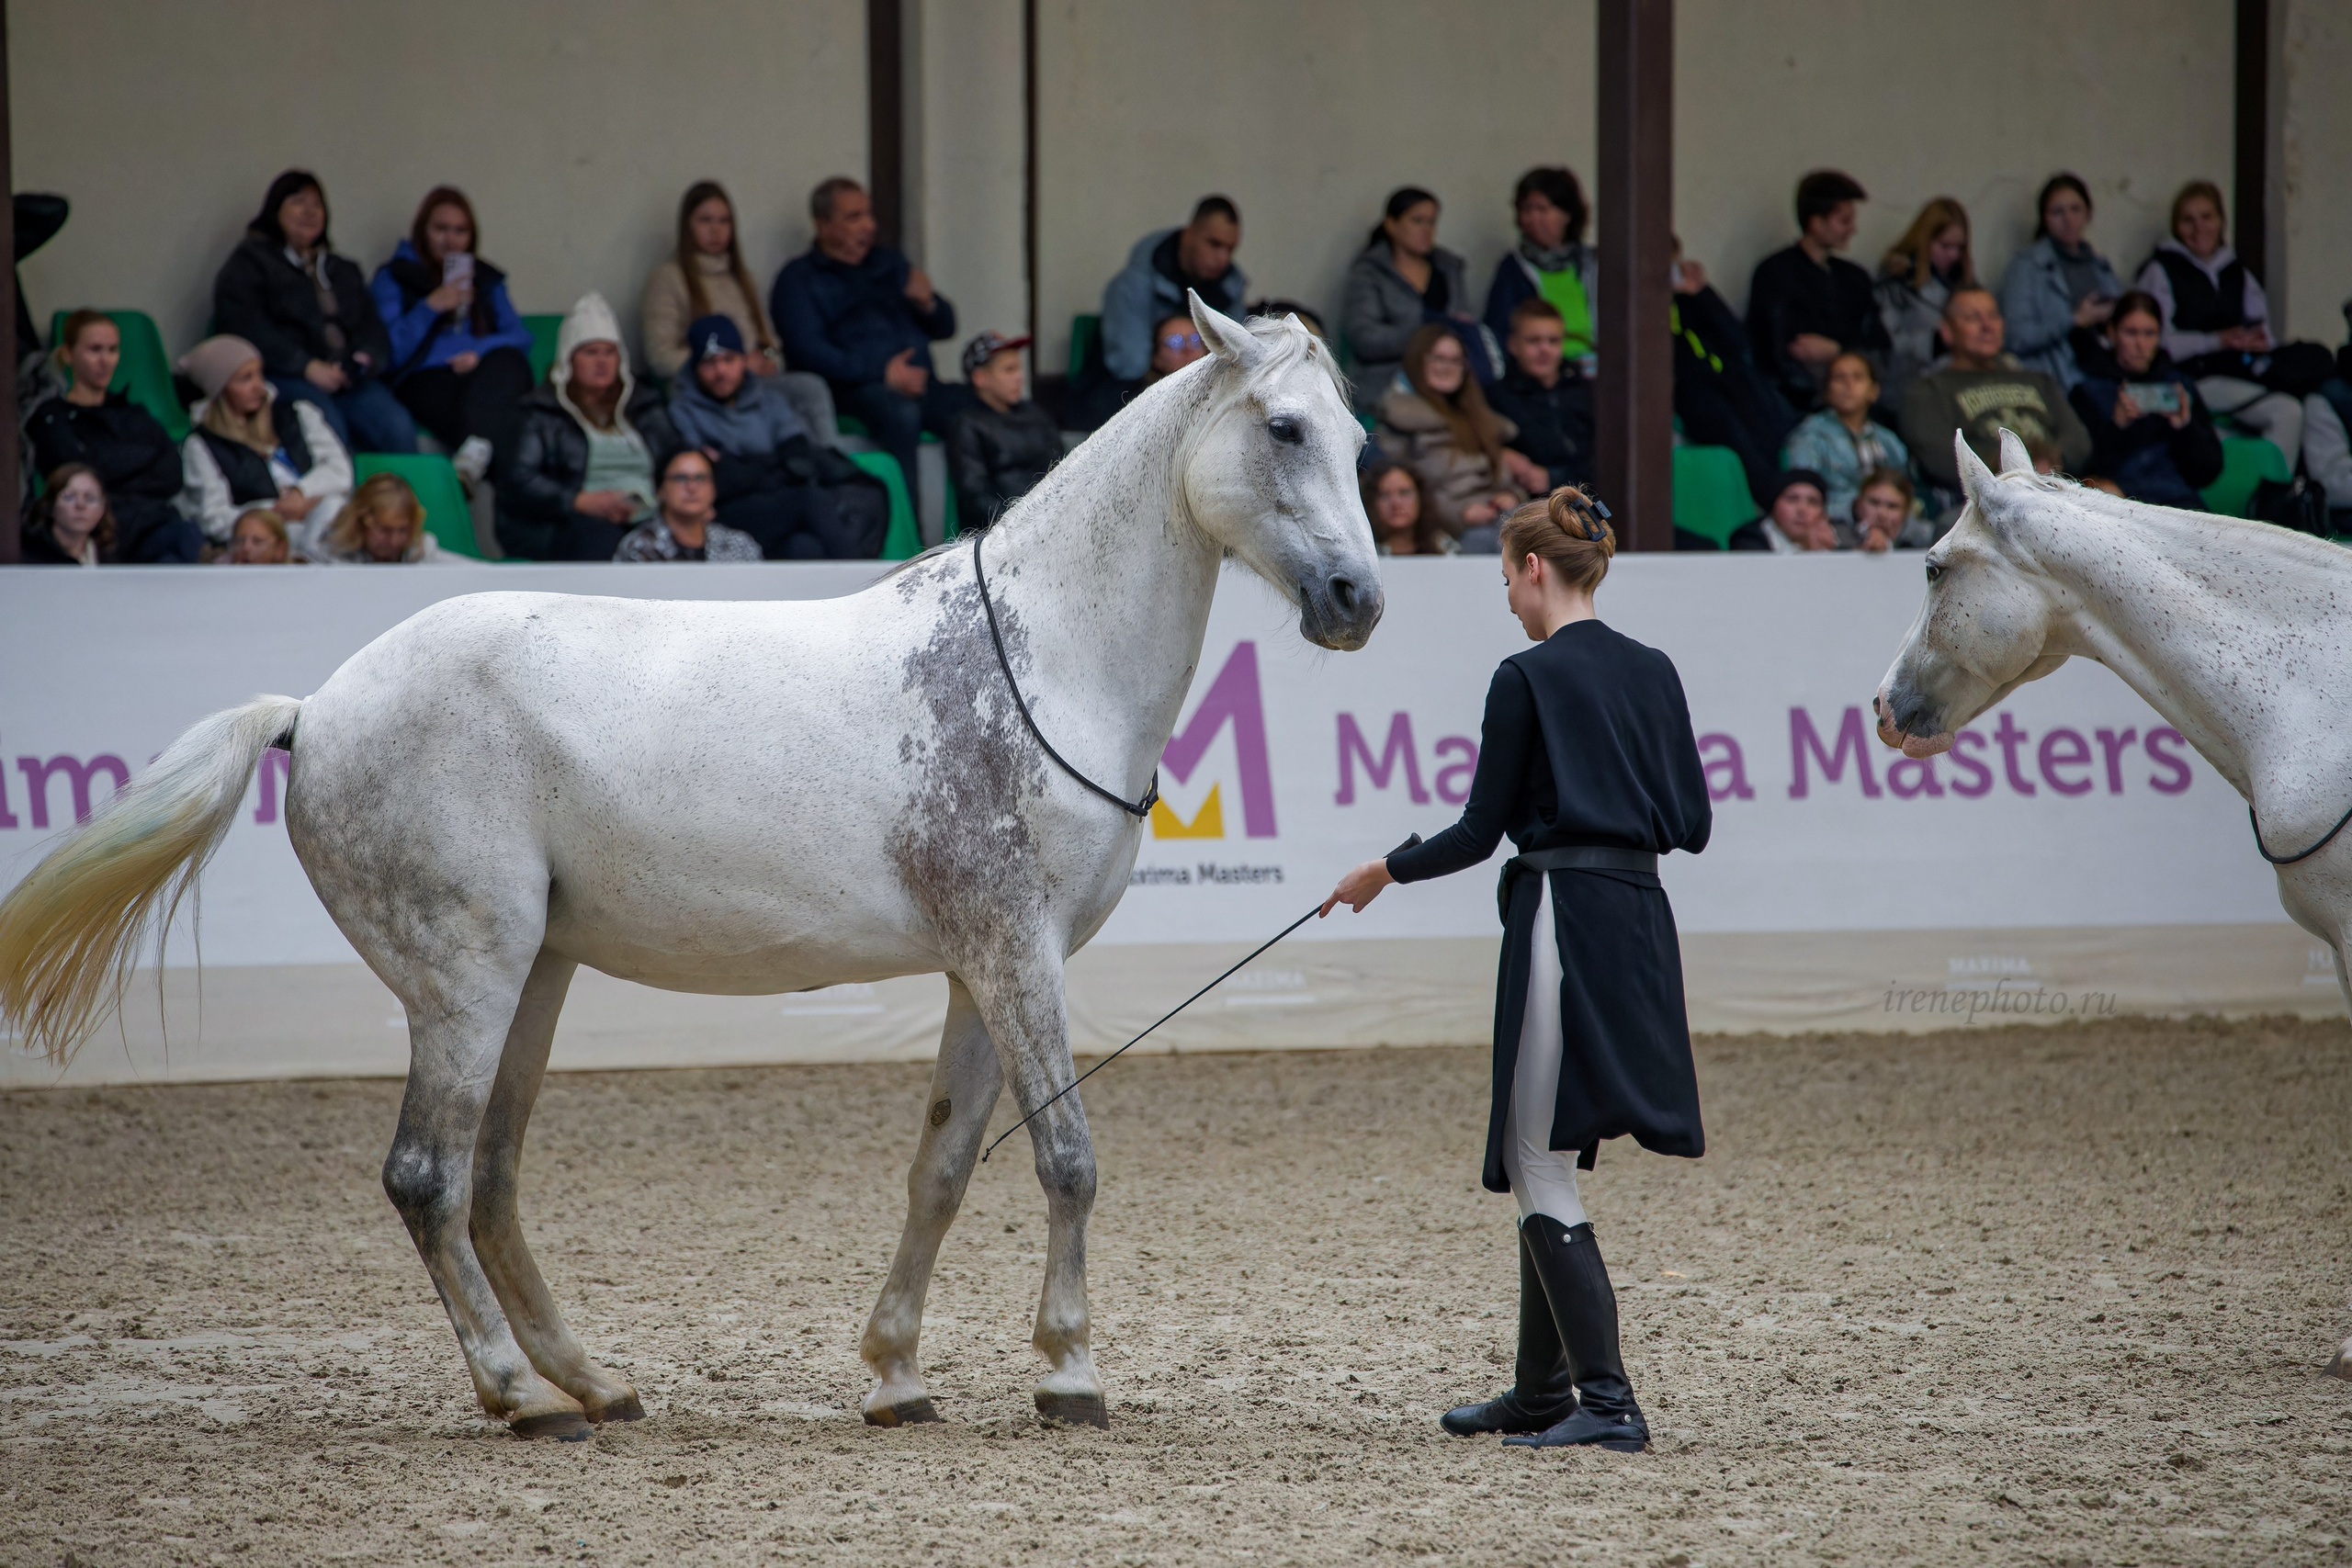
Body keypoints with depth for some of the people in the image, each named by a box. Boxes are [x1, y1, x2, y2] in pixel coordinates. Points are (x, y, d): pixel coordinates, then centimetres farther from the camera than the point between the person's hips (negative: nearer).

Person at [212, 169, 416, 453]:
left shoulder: (343, 270, 31)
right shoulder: (248, 264, 13)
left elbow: (371, 324, 21)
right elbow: (246, 328, -2)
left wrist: (367, 357, -5)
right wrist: (307, 366, -14)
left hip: (349, 377, 5)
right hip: (283, 377, -5)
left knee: (398, 428, -26)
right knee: (329, 427, -38)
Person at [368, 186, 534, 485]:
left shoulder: (486, 279, 28)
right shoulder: (394, 278, 16)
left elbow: (520, 336, 12)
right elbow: (390, 351, 2)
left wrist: (483, 351, -9)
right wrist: (430, 308, -7)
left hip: (485, 374, 3)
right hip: (425, 380, -3)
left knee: (507, 360, -35)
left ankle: (476, 447, -57)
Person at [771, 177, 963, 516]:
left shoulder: (889, 264, 28)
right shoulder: (799, 278, 10)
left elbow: (945, 327, 28)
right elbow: (808, 349, -6)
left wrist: (928, 304, 3)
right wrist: (881, 373, -16)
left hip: (918, 384, 5)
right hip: (855, 392, -5)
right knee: (900, 411, -39)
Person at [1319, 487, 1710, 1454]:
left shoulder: (1528, 678, -10)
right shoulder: (1654, 674, 10)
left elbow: (1482, 831, -7)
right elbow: (1693, 823, 10)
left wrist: (1383, 873, 8)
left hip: (1563, 924, -8)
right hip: (1642, 915, 8)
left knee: (1539, 1164, -4)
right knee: (1543, 1164, 18)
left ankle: (1608, 1402, -12)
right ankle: (1540, 1391, 24)